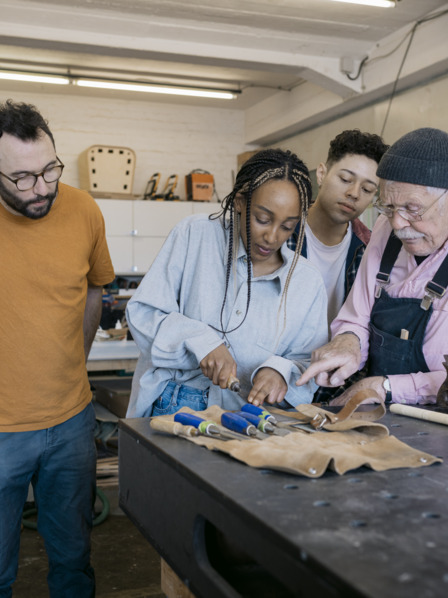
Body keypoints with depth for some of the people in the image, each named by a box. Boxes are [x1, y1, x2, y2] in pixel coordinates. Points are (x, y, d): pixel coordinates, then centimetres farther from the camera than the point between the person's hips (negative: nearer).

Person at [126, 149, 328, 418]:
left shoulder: (308, 282, 7)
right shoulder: (195, 234, 1)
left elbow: (310, 362, 11)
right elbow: (141, 312, -1)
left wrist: (282, 371, -13)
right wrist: (200, 339, -17)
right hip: (171, 403, -1)